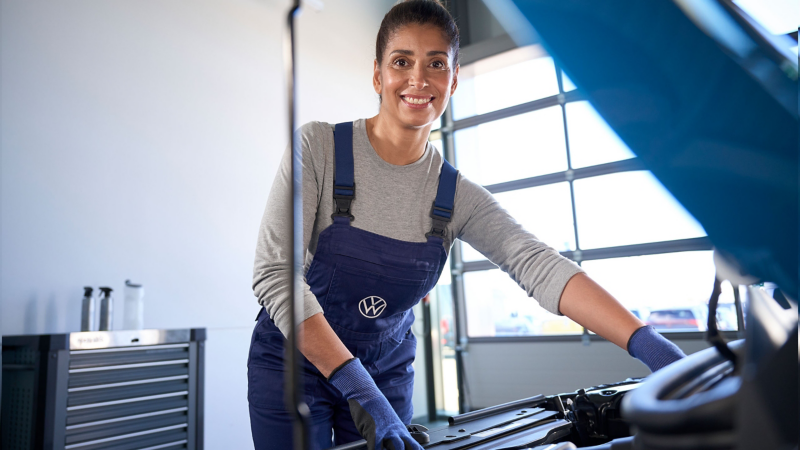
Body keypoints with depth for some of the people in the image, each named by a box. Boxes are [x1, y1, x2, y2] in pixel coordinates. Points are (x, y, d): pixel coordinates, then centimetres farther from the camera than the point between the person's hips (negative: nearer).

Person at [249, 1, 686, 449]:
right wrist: (358, 389, -30)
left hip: (387, 374, 3)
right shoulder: (319, 147, -17)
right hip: (294, 364, -2)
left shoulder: (458, 196, -8)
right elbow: (275, 271, -24)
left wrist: (647, 343, -33)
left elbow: (540, 266, -19)